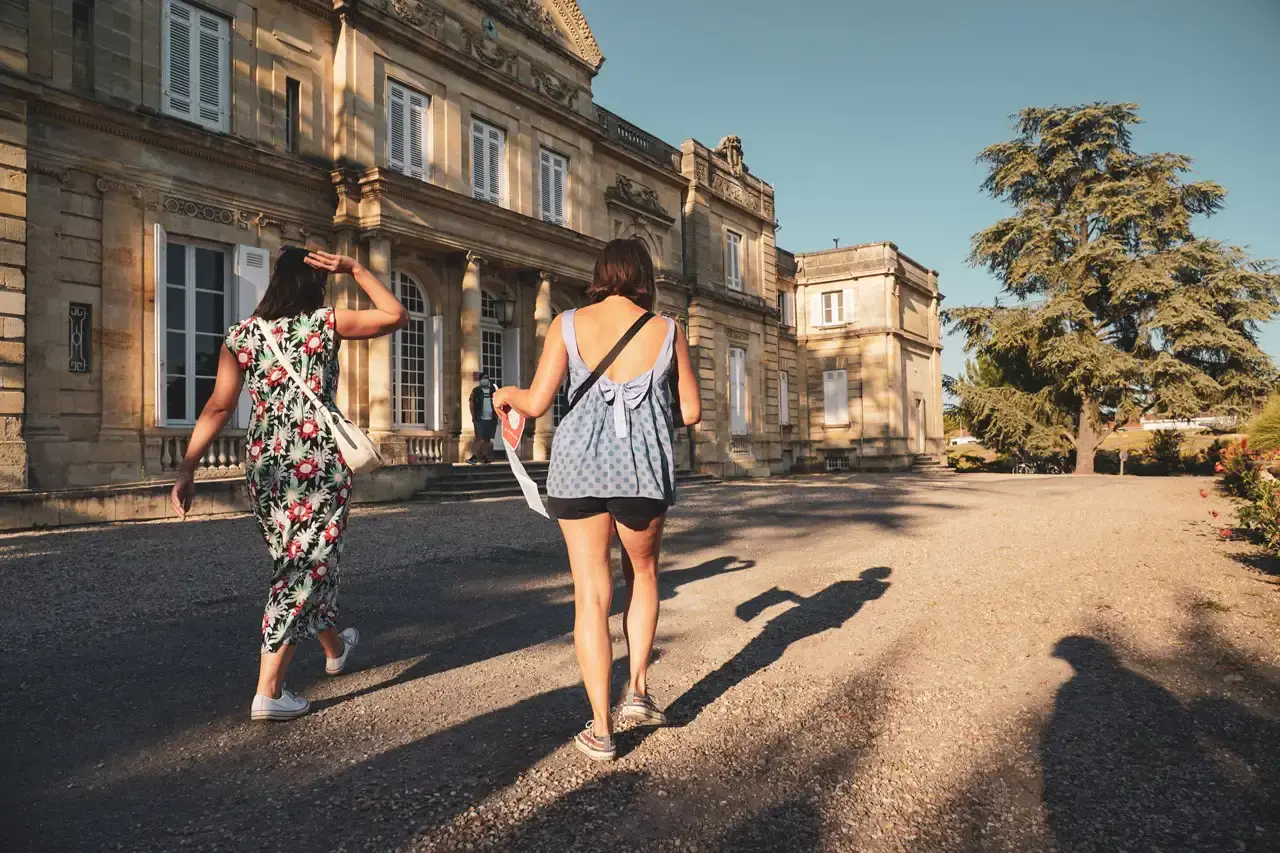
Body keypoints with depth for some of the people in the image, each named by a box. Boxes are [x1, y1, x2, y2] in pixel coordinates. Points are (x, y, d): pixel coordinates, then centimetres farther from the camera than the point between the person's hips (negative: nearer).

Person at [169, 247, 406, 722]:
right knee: (308, 564, 1)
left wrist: (187, 469, -4)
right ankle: (268, 690, -3)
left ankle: (334, 647, 42)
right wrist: (355, 269, 7)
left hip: (264, 462, 5)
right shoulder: (325, 324, -4)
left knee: (297, 561, 20)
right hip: (319, 461, -5)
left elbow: (219, 407, -4)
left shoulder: (242, 335, 5)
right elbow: (395, 316, 6)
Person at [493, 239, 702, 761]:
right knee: (642, 573, 25)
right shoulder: (667, 331, 3)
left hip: (579, 464, 0)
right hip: (644, 467, 0)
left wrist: (506, 394, 18)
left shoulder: (567, 325, 1)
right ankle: (638, 688, 19)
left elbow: (536, 404, -4)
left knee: (591, 593, 7)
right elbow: (692, 412, 4)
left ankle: (601, 730, 11)